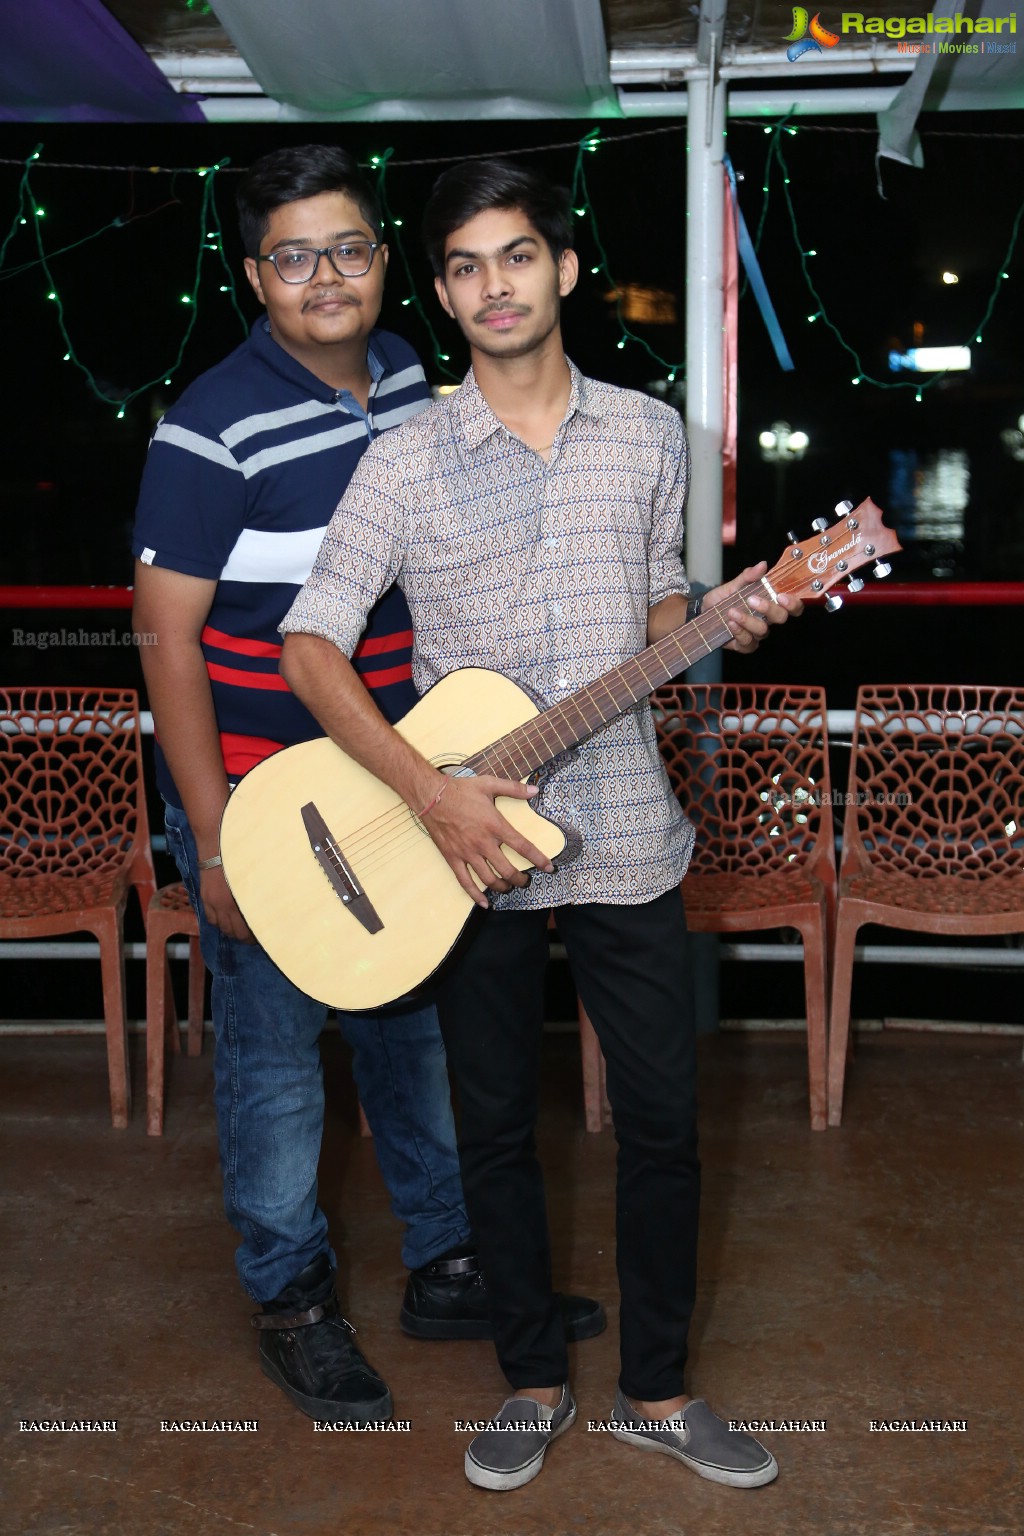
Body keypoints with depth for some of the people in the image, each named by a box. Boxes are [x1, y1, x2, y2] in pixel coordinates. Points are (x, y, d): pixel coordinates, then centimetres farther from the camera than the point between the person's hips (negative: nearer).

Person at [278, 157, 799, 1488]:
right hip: (469, 847, -1)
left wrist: (725, 620, -9)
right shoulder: (408, 459, -4)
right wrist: (430, 792, -18)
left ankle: (655, 1390, 28)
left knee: (663, 1118, 7)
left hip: (627, 837, 2)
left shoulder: (649, 434, 5)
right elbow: (309, 646, -8)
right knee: (497, 1124, 11)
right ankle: (535, 1382, 32)